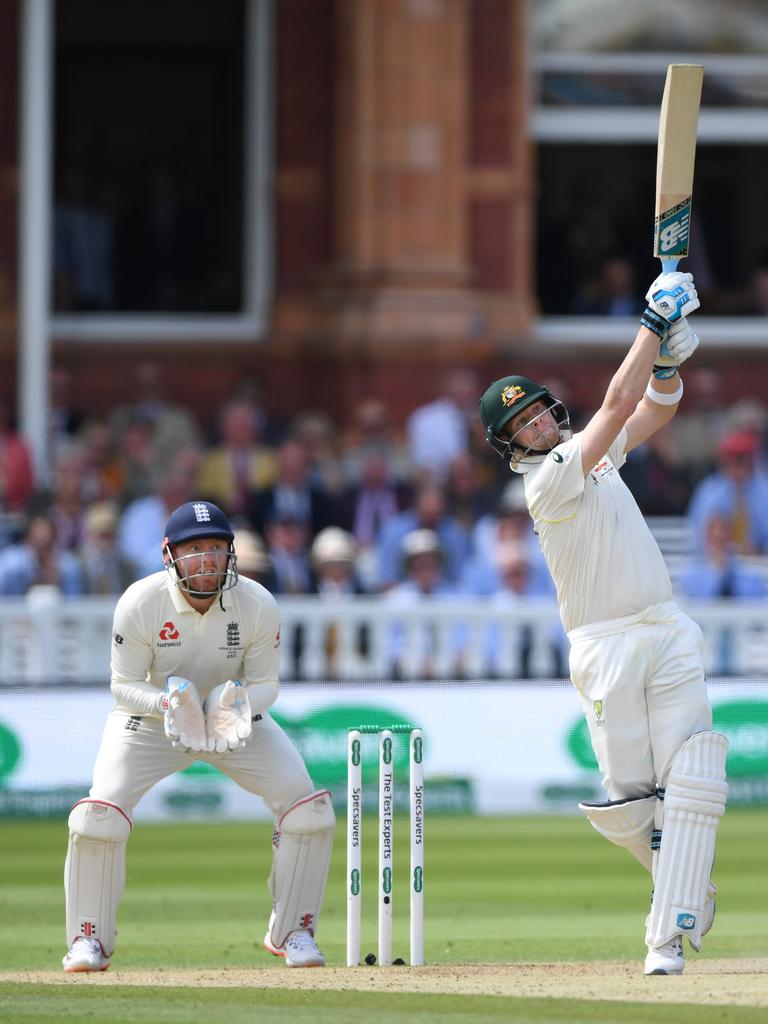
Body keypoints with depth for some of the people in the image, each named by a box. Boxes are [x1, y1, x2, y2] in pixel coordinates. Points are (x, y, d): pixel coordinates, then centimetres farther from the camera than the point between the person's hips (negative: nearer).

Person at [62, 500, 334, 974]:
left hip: (236, 718, 2)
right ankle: (89, 939, -3)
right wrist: (168, 701, -37)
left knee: (308, 808, -14)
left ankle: (293, 932, 5)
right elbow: (125, 684, -16)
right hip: (150, 717, -2)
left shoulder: (258, 606, -21)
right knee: (100, 814, -22)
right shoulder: (139, 604, -26)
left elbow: (265, 682, -10)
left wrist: (240, 705, -33)